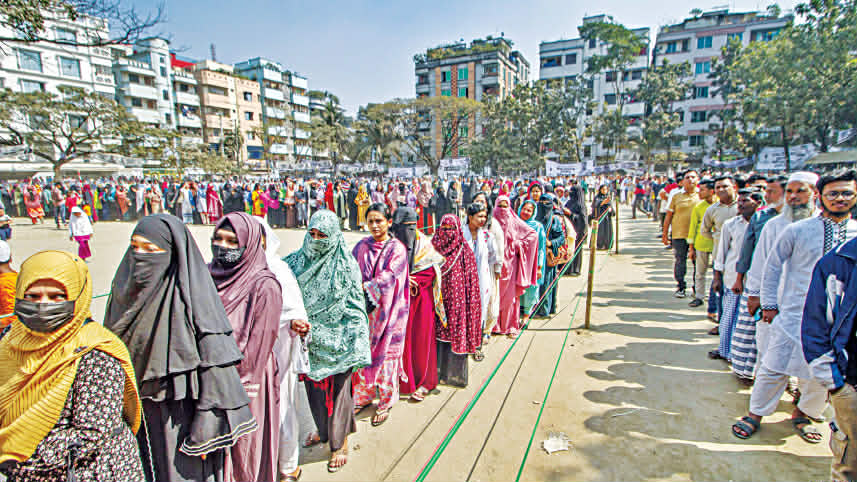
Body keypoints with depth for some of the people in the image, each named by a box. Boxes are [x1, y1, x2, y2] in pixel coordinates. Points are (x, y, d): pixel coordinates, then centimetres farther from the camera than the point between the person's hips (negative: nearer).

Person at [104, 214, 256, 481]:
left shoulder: (193, 295, -20)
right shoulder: (126, 290, 1)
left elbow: (216, 362, -20)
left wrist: (207, 430, -18)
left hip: (179, 417, -6)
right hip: (134, 415, 6)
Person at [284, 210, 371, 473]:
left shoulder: (345, 264, -12)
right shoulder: (299, 259, 0)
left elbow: (354, 306, -11)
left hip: (335, 338, -4)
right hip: (310, 337, 5)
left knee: (337, 388, 6)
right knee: (313, 385, 18)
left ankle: (340, 443, 27)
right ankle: (324, 429, 43)